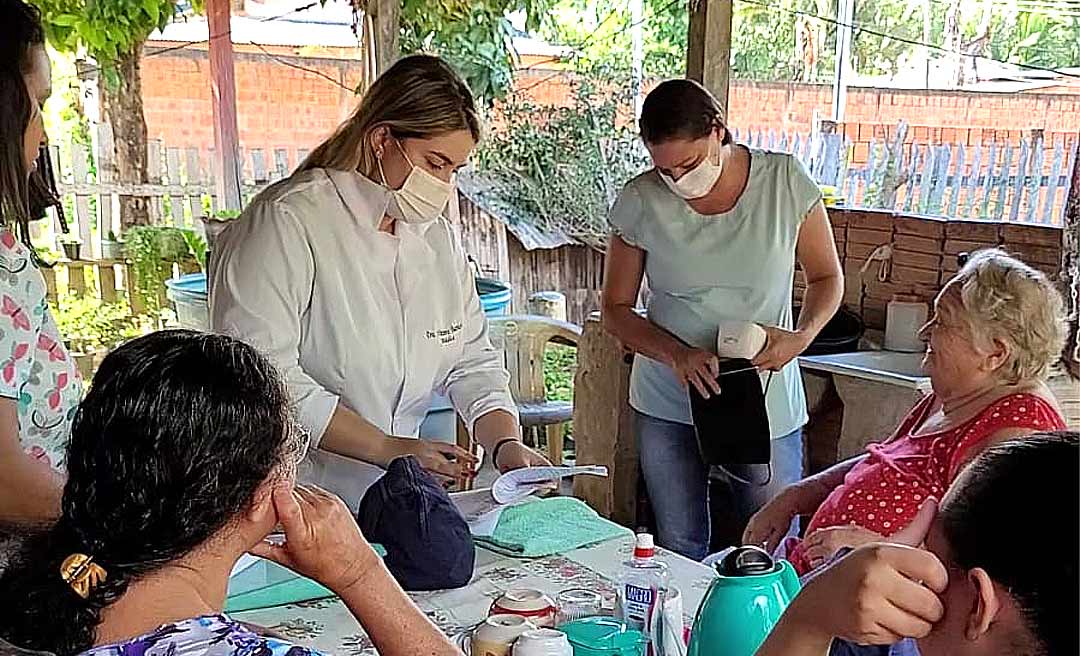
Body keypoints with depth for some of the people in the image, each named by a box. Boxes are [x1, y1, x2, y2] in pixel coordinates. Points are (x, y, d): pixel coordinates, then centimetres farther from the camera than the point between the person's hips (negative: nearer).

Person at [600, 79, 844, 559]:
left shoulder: (785, 182, -9)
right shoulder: (640, 201, -8)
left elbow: (827, 276, 3)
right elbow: (616, 310, -1)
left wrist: (801, 336, -16)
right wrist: (678, 354, -18)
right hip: (667, 405, 1)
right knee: (678, 551, 13)